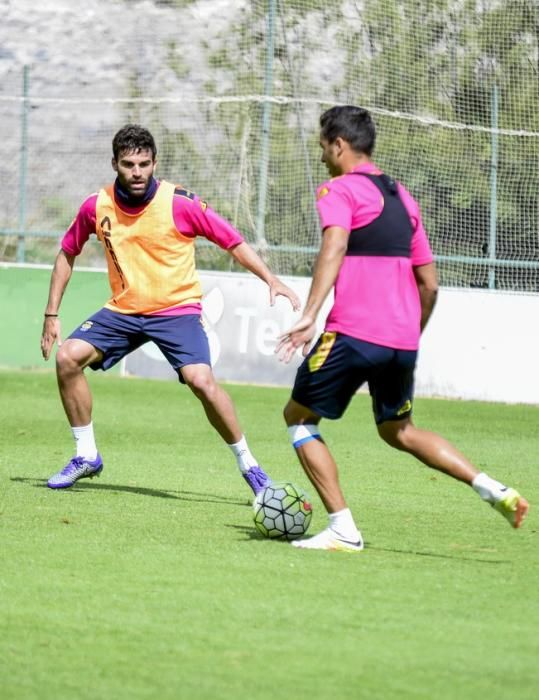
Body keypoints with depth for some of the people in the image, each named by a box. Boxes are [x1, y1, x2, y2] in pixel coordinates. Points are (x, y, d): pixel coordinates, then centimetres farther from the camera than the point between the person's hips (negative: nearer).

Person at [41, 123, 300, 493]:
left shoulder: (180, 203, -16)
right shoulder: (97, 206, -6)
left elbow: (233, 241, -9)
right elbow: (67, 254, 10)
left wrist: (271, 279, -20)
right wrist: (52, 314, 7)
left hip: (177, 309, -4)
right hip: (123, 309, 4)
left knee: (200, 379, -25)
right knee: (68, 357, -13)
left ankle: (248, 464, -7)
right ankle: (86, 456, 3)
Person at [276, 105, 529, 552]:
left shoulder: (339, 191, -3)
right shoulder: (401, 197, 19)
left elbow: (334, 248, -22)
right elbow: (429, 283, 20)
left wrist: (310, 316, -31)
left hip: (352, 335, -7)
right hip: (402, 340, 7)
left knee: (299, 416, 11)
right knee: (398, 430, 25)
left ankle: (343, 529, 0)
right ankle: (492, 489, 7)